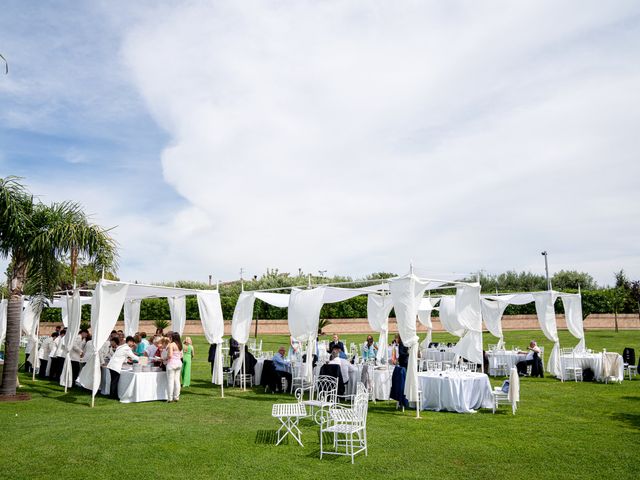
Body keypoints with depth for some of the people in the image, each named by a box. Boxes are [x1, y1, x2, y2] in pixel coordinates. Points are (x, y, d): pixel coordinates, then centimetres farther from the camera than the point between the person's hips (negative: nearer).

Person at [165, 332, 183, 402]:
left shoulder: (171, 345, -13)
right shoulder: (180, 345, 10)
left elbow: (170, 355, -18)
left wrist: (165, 358, -1)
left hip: (172, 363, -7)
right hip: (179, 362, 7)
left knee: (170, 381, -2)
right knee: (177, 380, 10)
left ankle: (170, 398, 0)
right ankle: (176, 397, 14)